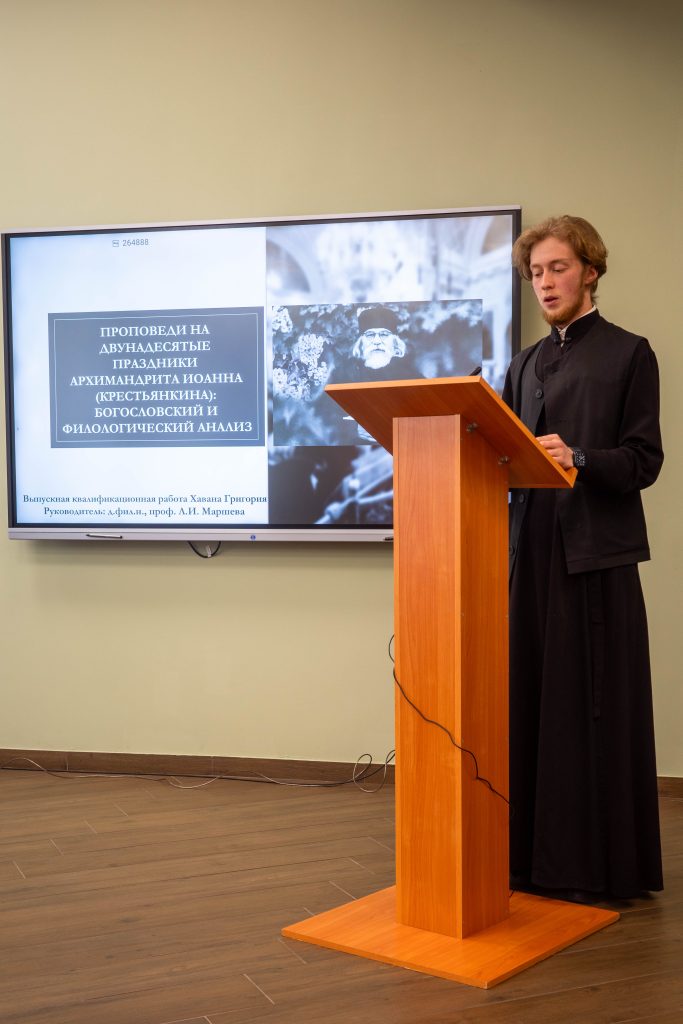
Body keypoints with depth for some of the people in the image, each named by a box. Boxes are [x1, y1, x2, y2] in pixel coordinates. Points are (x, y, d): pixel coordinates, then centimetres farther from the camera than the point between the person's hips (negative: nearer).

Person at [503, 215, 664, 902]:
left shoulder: (629, 355, 2)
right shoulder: (526, 365, 18)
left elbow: (643, 460, -5)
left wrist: (578, 458, -21)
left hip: (596, 555, -5)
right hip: (531, 552, 5)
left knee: (595, 709, -1)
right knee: (532, 704, 7)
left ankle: (603, 865, 10)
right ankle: (536, 856, 18)